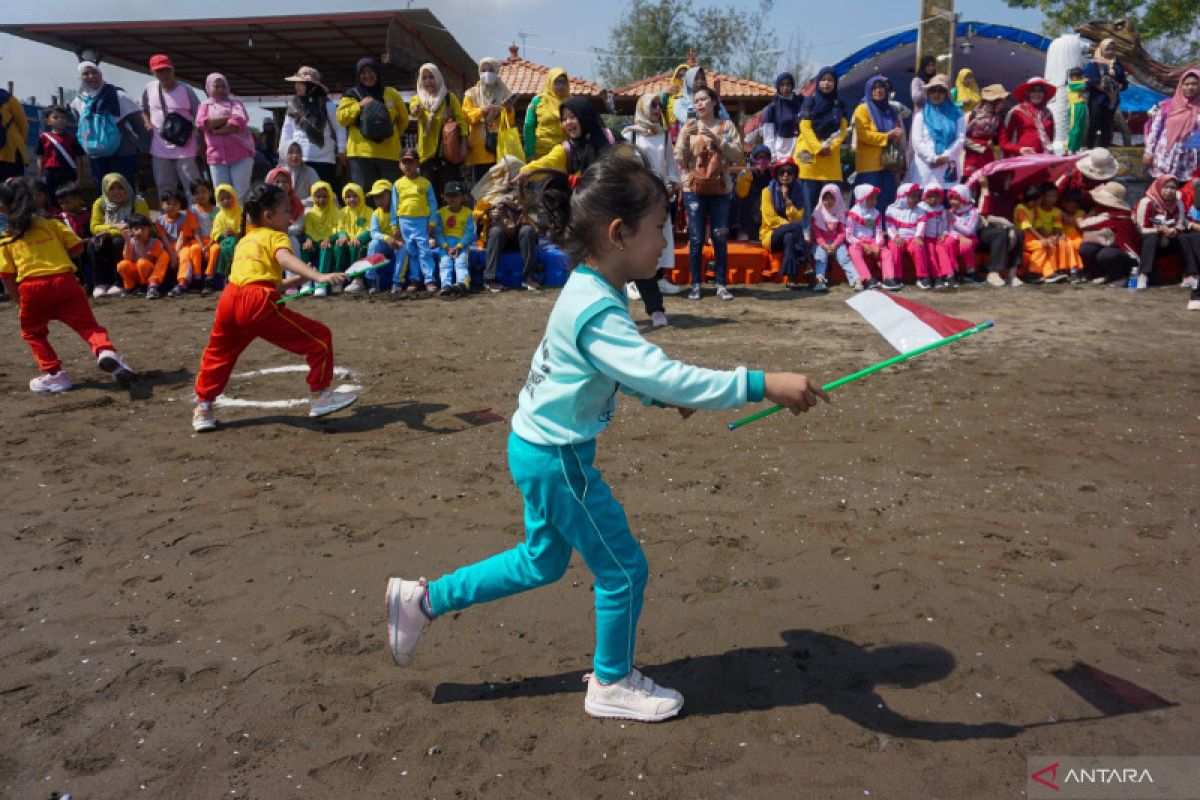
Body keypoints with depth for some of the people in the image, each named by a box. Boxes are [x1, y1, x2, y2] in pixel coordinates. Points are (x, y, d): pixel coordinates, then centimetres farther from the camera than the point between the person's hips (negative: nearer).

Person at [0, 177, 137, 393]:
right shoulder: (51, 224, 17)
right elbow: (77, 247, 13)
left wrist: (19, 301, 17)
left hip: (32, 287, -1)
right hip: (65, 280, 1)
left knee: (32, 333, 22)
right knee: (88, 325, -1)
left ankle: (53, 373, 11)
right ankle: (105, 351, -33)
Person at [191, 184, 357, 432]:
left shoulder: (245, 241, 30)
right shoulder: (276, 237, 8)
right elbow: (286, 259, -16)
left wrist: (293, 281, 31)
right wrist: (319, 276, -30)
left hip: (230, 298, 8)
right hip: (259, 302, -8)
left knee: (218, 354, 30)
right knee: (320, 338, 2)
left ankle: (203, 407, 35)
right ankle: (320, 396, 5)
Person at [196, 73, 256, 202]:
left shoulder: (235, 103, 12)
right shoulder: (205, 105, 16)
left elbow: (240, 121, -9)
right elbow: (201, 122, -4)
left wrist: (216, 130, -10)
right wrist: (228, 118, -7)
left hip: (241, 154, -2)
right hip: (217, 156, 2)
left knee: (242, 194, -5)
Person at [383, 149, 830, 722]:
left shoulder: (590, 292, 4)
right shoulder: (596, 312, -29)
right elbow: (662, 375, -41)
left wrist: (662, 395, 12)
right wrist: (762, 385, -43)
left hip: (538, 448, 10)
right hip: (557, 458, -10)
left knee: (542, 562, 25)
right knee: (624, 570, 7)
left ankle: (422, 599, 34)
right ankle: (613, 684, 29)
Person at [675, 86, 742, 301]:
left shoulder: (727, 126, 5)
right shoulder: (689, 126, 6)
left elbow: (738, 156, -3)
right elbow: (679, 159, 0)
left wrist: (717, 140, -14)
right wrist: (685, 137, -16)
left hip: (720, 189, 0)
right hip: (694, 189, 0)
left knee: (720, 238, 2)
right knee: (696, 239, 0)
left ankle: (721, 284, 9)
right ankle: (696, 284, 7)